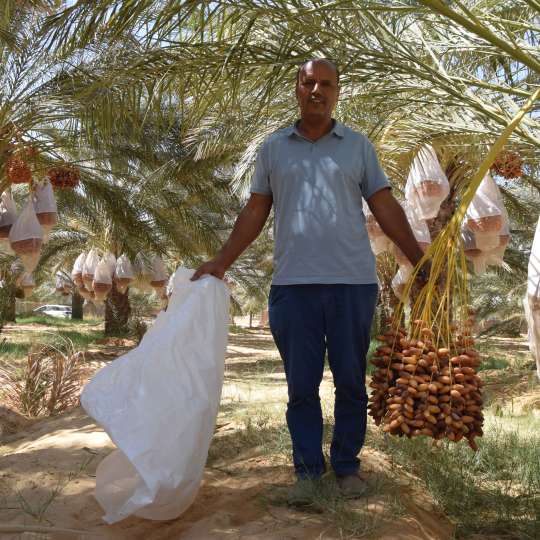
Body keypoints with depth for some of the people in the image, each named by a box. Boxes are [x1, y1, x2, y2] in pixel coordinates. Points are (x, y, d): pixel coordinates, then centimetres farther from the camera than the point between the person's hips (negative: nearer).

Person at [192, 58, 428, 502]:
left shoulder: (358, 146, 9)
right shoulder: (273, 148, 12)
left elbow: (386, 209, 7)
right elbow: (255, 213, 14)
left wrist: (421, 262, 0)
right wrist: (221, 263, 10)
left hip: (353, 282, 0)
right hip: (293, 284, 1)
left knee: (351, 382, 8)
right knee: (301, 385, 6)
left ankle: (347, 465, 22)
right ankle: (307, 467, 19)